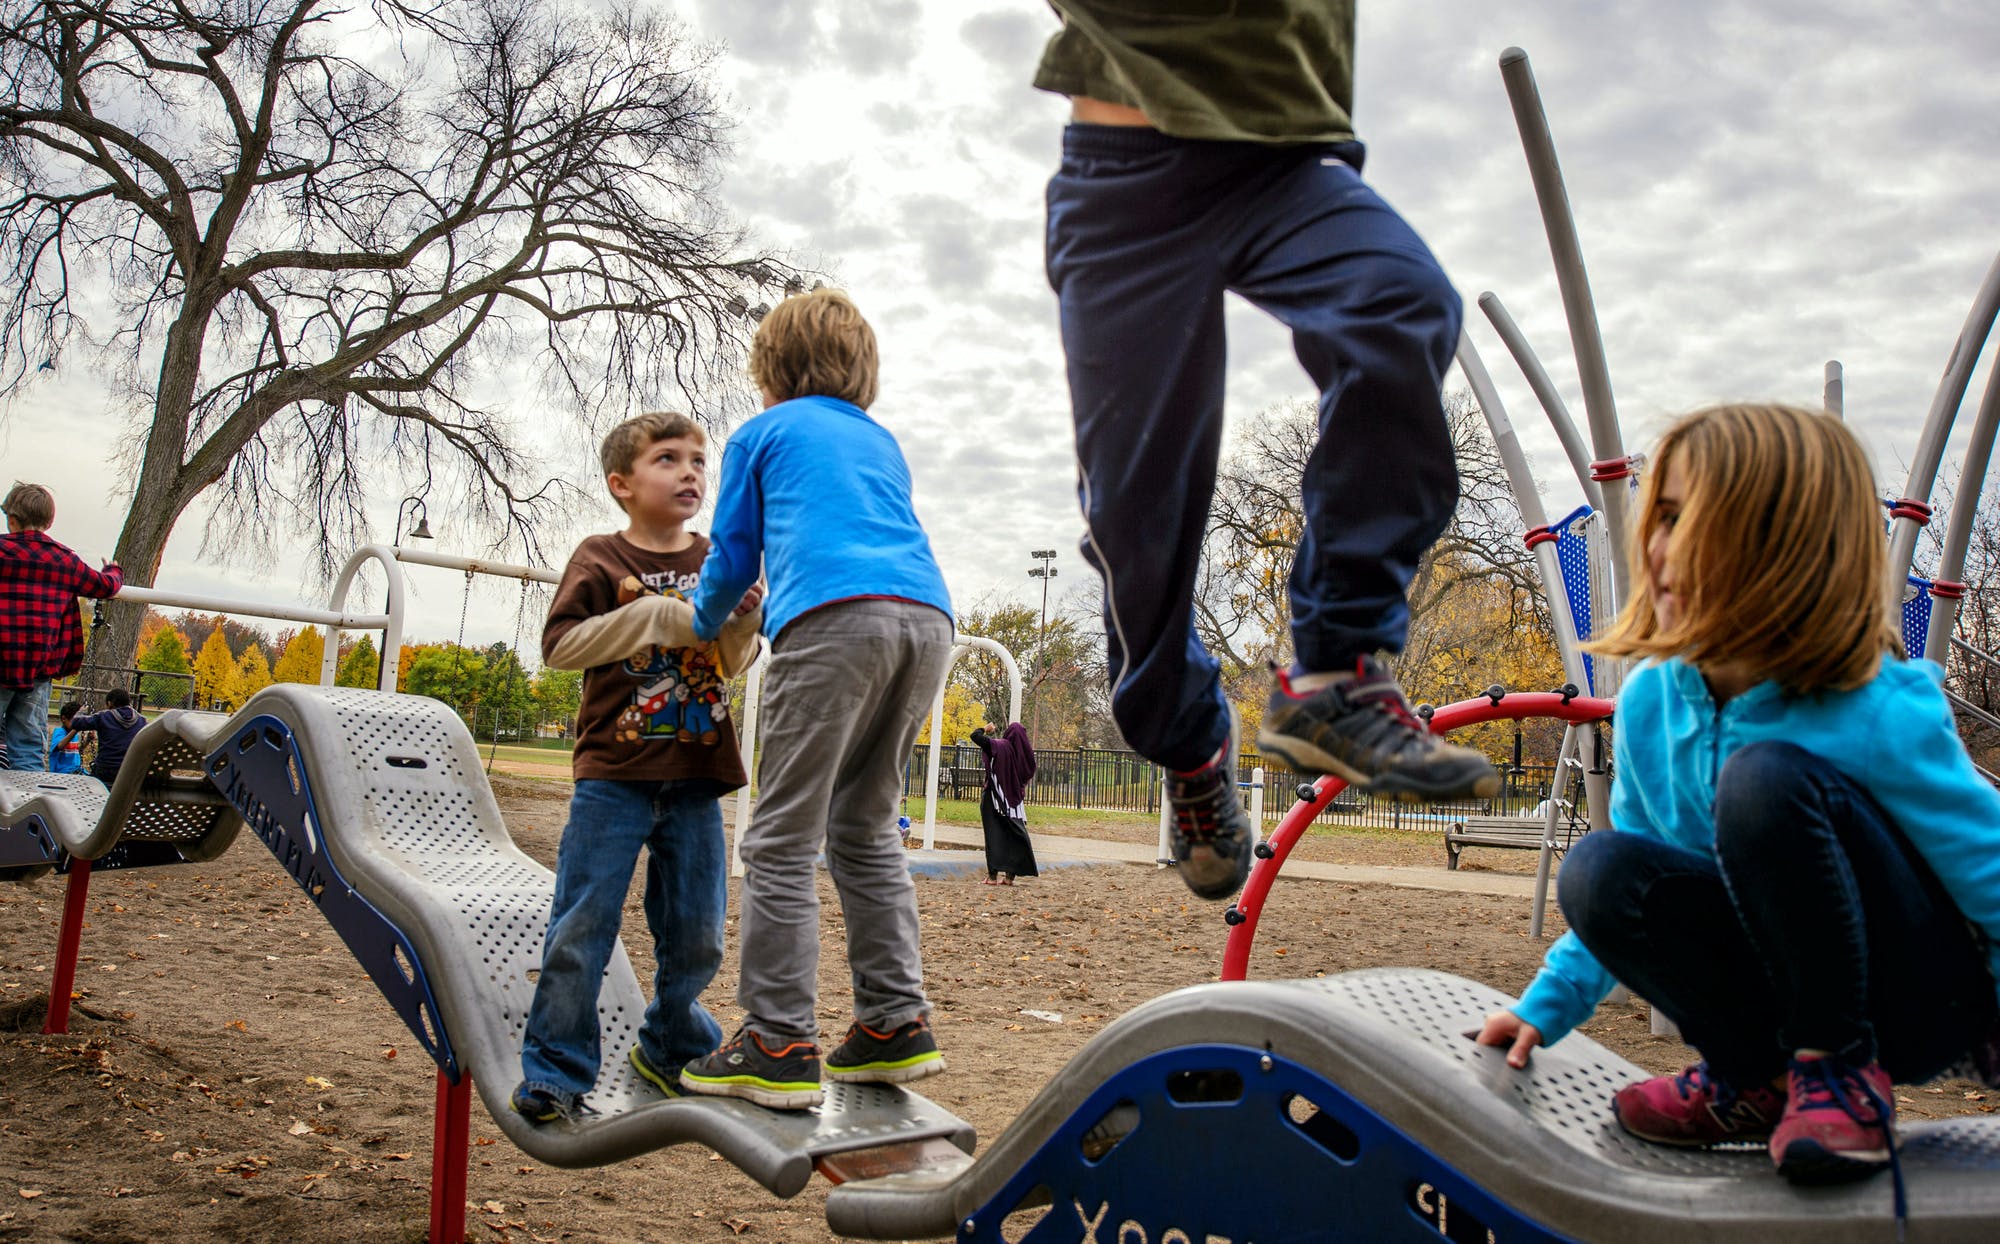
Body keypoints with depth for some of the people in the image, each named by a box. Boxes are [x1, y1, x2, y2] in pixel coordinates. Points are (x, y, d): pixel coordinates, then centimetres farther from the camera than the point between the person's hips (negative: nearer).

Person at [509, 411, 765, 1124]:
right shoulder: (601, 559, 0)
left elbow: (732, 664, 8)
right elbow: (559, 645, -9)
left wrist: (742, 620, -15)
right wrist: (659, 615, -17)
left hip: (695, 779, 3)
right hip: (613, 776, -3)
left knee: (695, 936, 9)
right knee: (581, 931, -1)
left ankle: (674, 1050, 30)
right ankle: (554, 1072, 12)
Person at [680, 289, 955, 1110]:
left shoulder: (761, 434, 19)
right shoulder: (882, 442, 33)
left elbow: (733, 557, 20)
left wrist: (699, 629, 41)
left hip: (834, 617, -6)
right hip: (927, 616, 6)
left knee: (782, 839, -2)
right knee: (866, 828, 14)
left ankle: (780, 1047, -4)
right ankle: (896, 1024, 12)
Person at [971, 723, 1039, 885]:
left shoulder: (998, 746, -9)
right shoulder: (1024, 750, 1)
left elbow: (975, 736, -13)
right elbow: (1029, 773, 10)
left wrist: (985, 728, 5)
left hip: (995, 798, -3)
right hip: (1014, 800, 4)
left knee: (994, 835, -3)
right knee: (1015, 837, 10)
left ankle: (993, 875, -8)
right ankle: (1010, 875, 8)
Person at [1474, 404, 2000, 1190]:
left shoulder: (1877, 716, -25)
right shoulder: (1649, 700, -7)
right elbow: (1628, 876, 8)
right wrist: (1548, 1004, 6)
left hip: (1931, 1001, -5)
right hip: (1790, 990, 5)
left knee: (1765, 777, -31)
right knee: (1599, 871, -23)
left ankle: (1848, 1077, -12)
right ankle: (1756, 1079, -2)